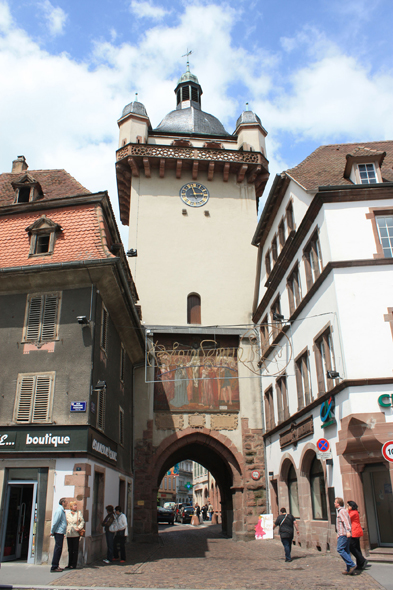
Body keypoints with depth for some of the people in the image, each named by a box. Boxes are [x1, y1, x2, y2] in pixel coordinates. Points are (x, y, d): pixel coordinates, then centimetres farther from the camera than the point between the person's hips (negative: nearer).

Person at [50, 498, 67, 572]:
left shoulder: (62, 510, 16)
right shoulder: (59, 510, -15)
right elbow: (55, 522, -17)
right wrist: (52, 532, -12)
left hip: (61, 532, 10)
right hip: (59, 532, -10)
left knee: (58, 549, 13)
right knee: (58, 549, -7)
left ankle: (56, 566, 19)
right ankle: (54, 567, -3)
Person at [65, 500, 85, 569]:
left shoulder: (79, 513, 3)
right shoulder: (67, 513, 9)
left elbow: (82, 521, 2)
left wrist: (79, 528, -12)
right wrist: (66, 530, -1)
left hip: (76, 533, -2)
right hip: (69, 533, 2)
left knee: (75, 550, 0)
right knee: (70, 550, 9)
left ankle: (74, 564, 7)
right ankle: (70, 564, 18)